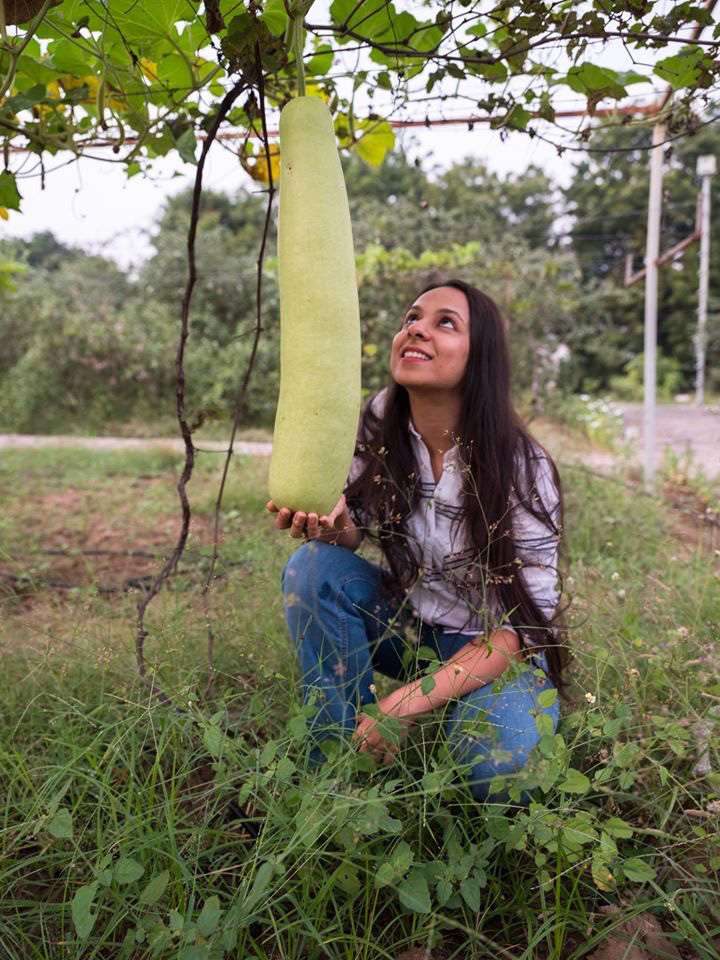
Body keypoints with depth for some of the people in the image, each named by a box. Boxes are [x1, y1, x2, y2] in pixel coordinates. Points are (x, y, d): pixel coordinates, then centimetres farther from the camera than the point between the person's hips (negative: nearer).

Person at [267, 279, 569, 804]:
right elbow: (353, 529, -1)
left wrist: (406, 702, -30)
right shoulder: (377, 427, -12)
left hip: (495, 645, -3)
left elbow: (523, 624, -21)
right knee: (313, 567, -22)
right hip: (407, 623, 4)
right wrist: (336, 527, -28)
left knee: (493, 770, -32)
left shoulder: (523, 469, -23)